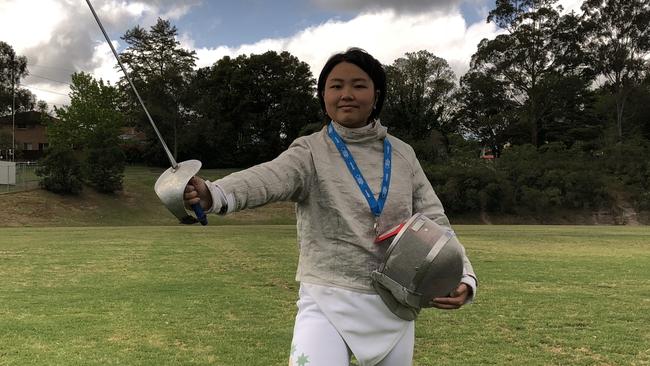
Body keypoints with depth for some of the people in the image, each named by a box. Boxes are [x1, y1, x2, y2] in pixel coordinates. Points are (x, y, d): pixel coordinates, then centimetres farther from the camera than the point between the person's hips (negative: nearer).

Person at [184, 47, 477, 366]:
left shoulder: (402, 155, 5)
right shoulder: (311, 152, -7)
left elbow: (435, 223, 5)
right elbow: (268, 178, -28)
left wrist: (462, 276, -13)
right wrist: (214, 194, -49)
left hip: (392, 307, 4)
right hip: (327, 302, -4)